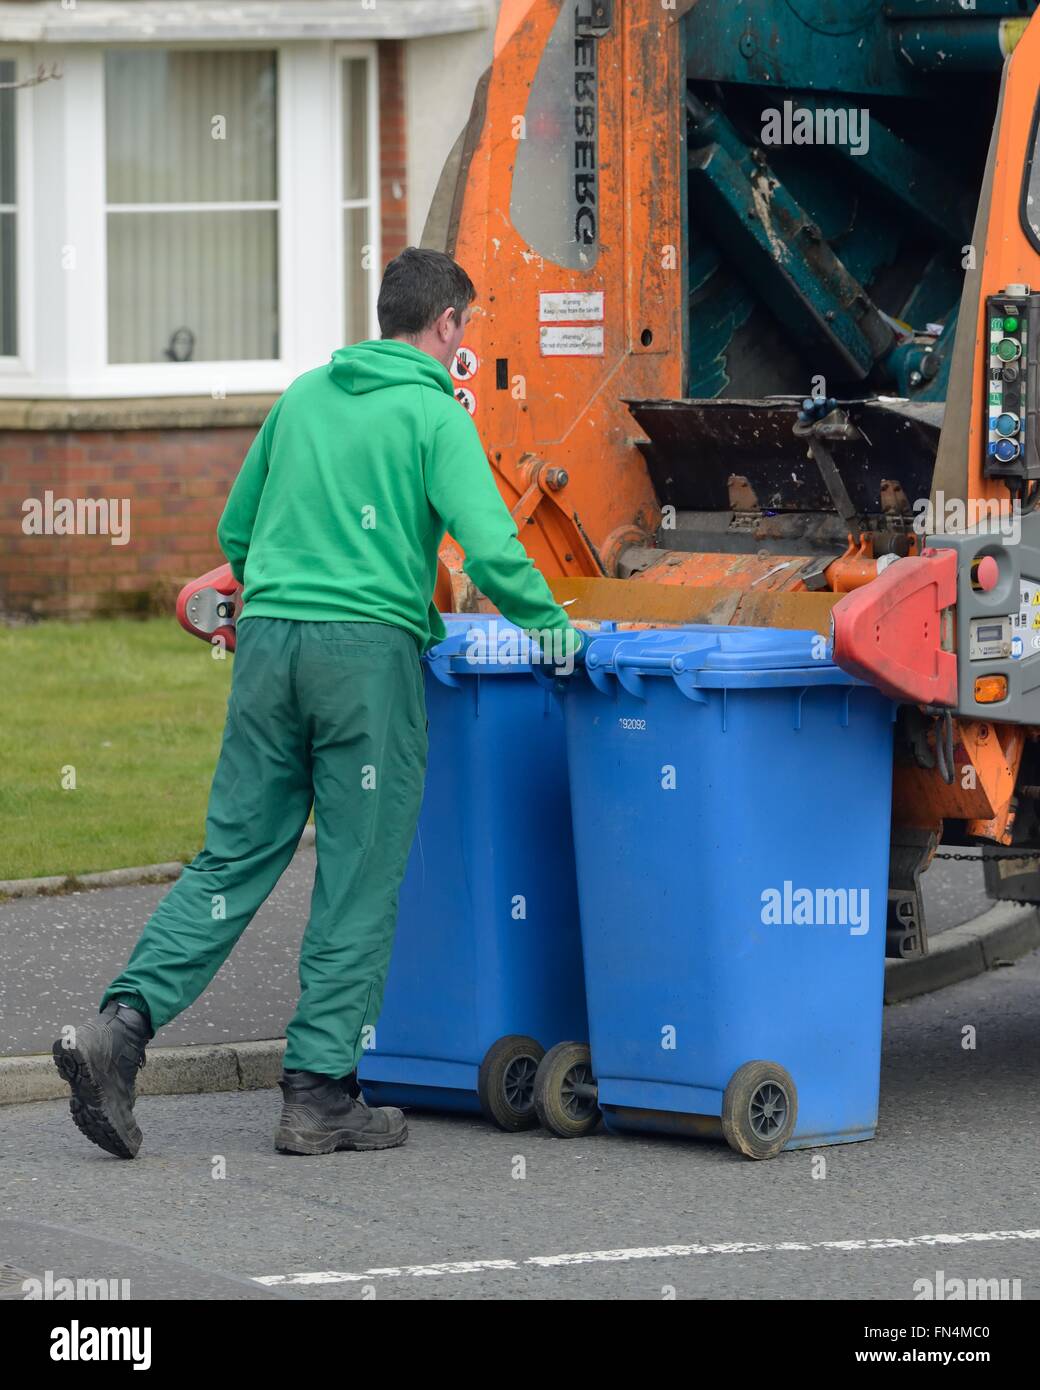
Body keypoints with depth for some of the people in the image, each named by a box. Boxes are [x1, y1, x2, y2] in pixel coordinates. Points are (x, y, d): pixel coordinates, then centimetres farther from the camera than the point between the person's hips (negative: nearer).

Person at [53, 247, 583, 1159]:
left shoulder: (304, 397, 16)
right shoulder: (434, 415, -2)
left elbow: (235, 533, 24)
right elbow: (488, 546, -12)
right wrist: (550, 623, 2)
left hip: (267, 639, 6)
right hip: (369, 650, -5)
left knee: (233, 859, 8)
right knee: (358, 885, 1)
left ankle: (122, 1024, -8)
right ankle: (320, 1092, 2)